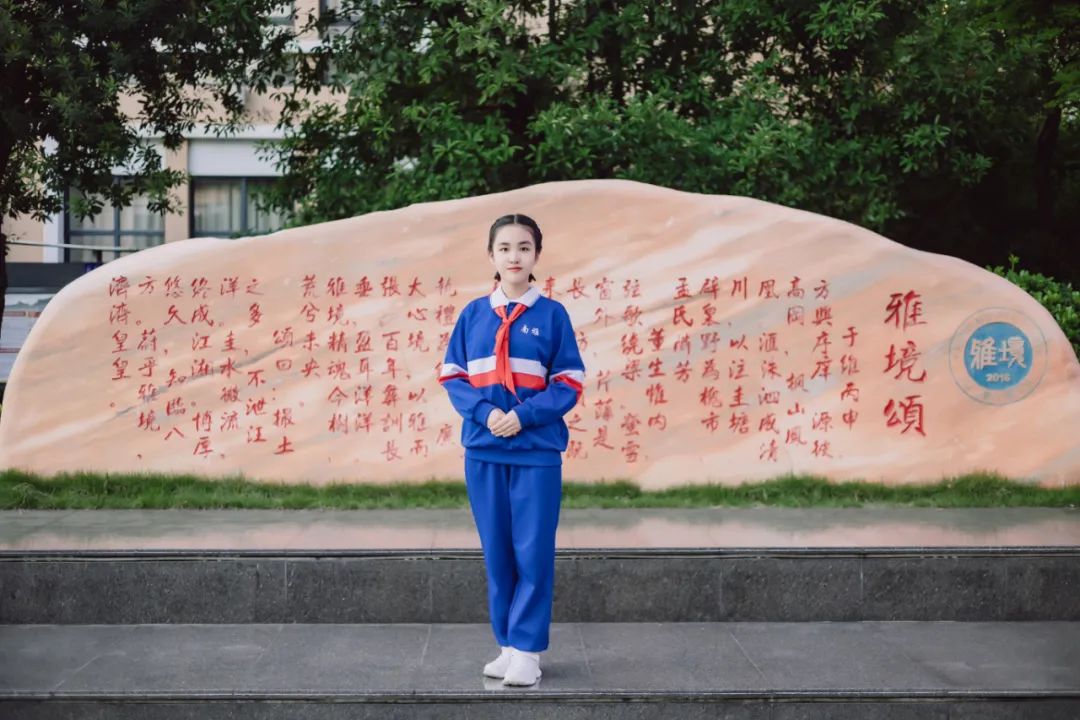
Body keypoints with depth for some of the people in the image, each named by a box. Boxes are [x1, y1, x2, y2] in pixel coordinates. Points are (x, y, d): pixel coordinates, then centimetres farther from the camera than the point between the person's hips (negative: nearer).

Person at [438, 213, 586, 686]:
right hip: (483, 451, 3)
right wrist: (485, 413, -11)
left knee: (533, 552, -1)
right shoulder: (473, 314, 7)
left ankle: (527, 649, 8)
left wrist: (523, 416, -15)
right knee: (497, 552, 9)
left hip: (537, 451, -2)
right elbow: (453, 377, 7)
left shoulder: (552, 314, 0)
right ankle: (507, 644, 21)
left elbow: (570, 384, -2)